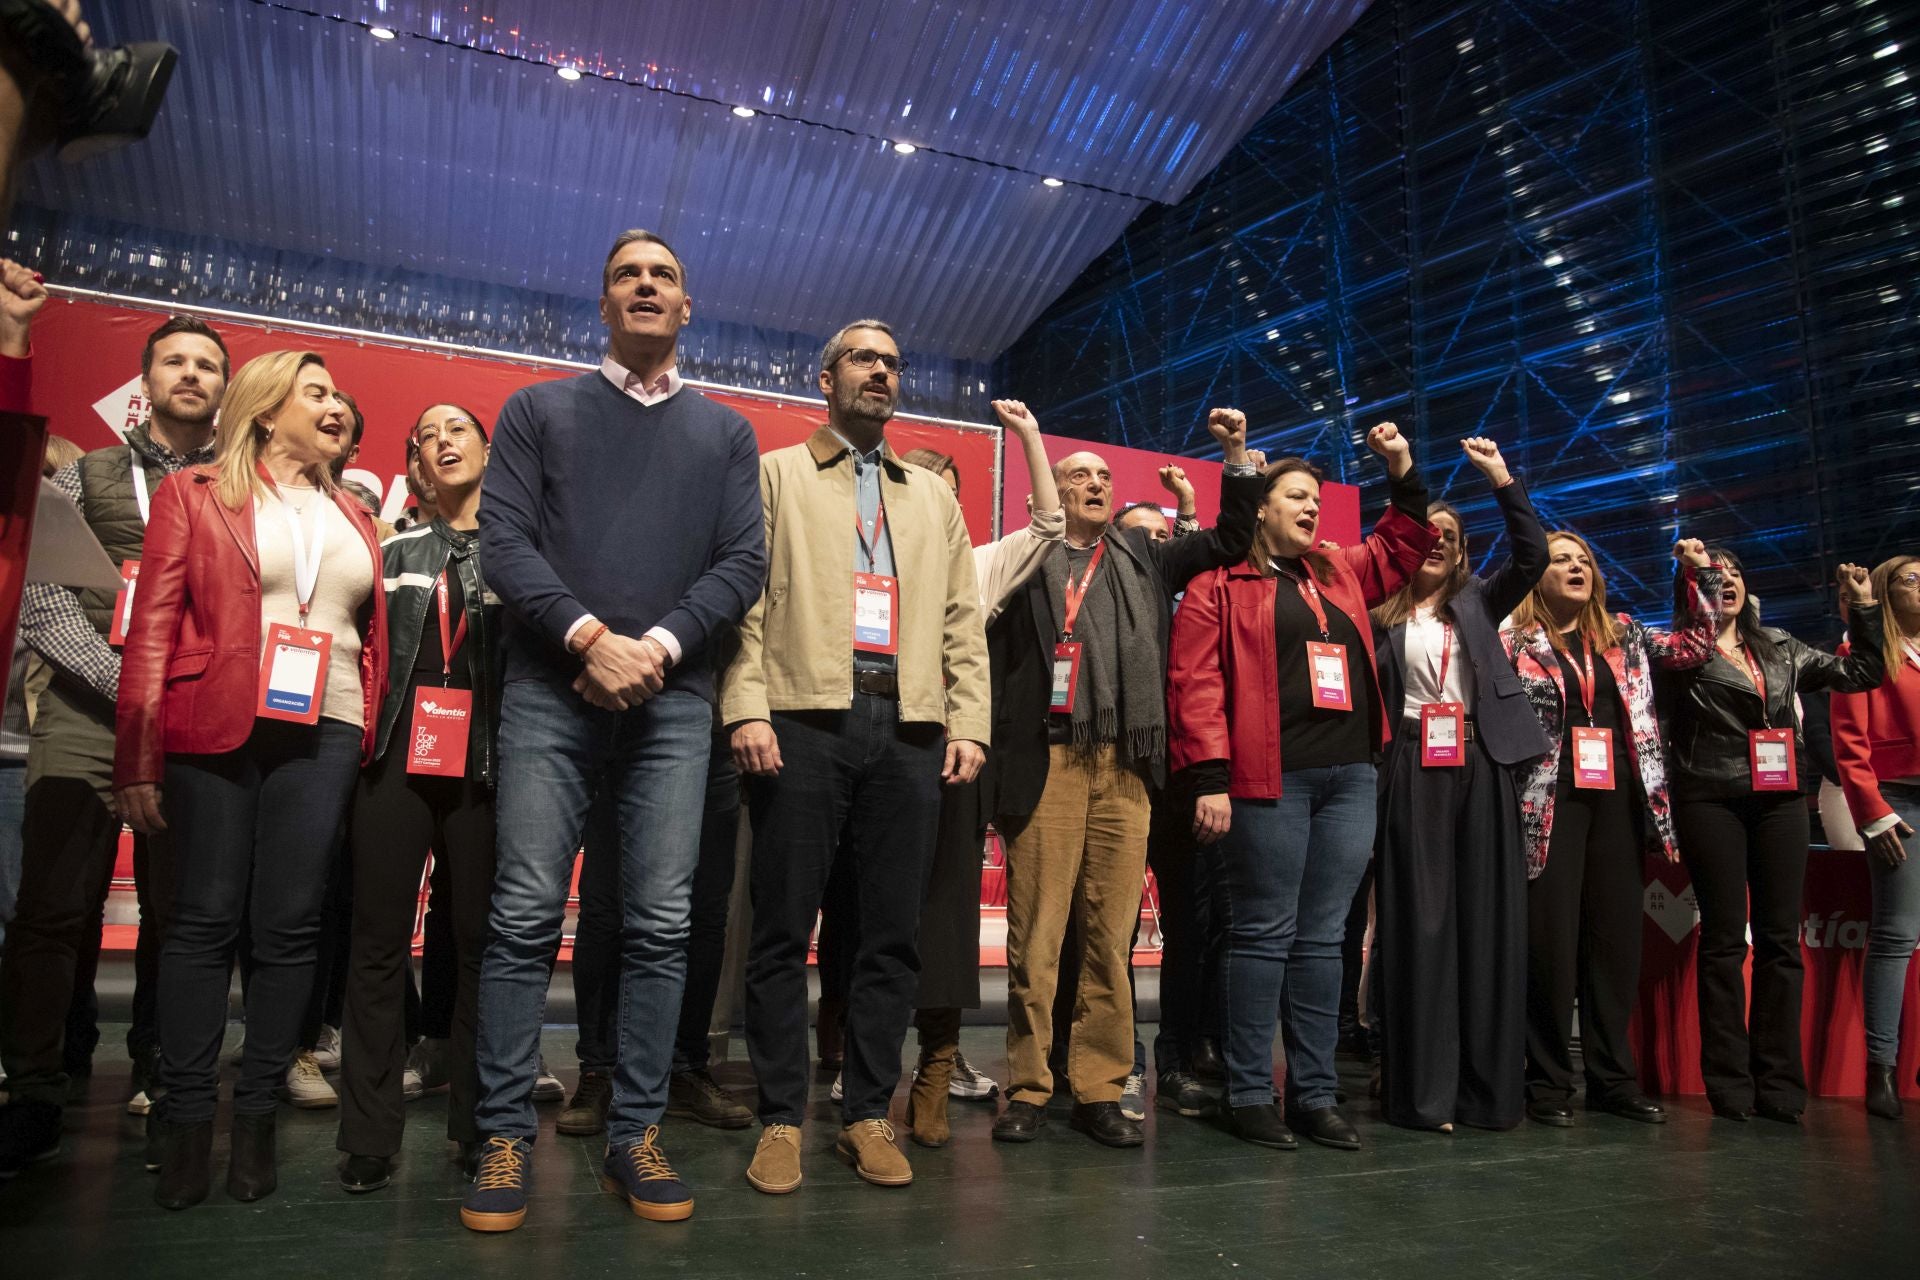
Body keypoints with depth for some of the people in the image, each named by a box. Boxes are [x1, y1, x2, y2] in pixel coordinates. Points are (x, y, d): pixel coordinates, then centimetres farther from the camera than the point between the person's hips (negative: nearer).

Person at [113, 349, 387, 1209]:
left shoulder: (351, 517, 19)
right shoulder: (194, 494, 8)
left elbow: (375, 639, 15)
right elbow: (152, 626, 0)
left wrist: (370, 738, 5)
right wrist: (139, 758, -7)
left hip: (323, 735, 3)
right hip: (218, 728, -3)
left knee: (290, 925, 2)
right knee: (204, 918, -1)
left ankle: (257, 1115, 11)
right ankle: (186, 1119, 8)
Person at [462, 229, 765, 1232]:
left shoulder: (725, 433, 16)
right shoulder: (537, 411, 13)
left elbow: (744, 563, 6)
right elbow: (504, 541, 1)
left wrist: (657, 645, -9)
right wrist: (590, 636, -13)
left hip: (672, 699, 1)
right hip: (550, 692, -1)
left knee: (661, 922, 0)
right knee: (525, 916, -4)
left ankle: (635, 1135, 11)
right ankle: (505, 1138, 7)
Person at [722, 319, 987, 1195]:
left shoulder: (934, 496, 23)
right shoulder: (776, 474, 13)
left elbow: (962, 619, 15)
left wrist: (968, 722, 3)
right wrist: (747, 708, -10)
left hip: (909, 728, 3)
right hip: (805, 719, -3)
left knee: (893, 935, 4)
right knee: (784, 930, -1)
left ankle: (868, 1115, 15)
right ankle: (781, 1120, 10)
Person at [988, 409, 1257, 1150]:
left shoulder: (1144, 559, 21)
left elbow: (1232, 539, 23)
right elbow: (997, 664, 4)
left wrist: (1237, 456, 11)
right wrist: (994, 770, -4)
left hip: (1125, 766, 3)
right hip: (1047, 762, -3)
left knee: (1111, 936, 3)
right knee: (1035, 935, -2)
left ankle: (1100, 1089, 11)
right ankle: (1029, 1087, 8)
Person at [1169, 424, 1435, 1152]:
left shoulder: (1340, 574, 21)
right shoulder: (1221, 584, 2)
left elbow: (1406, 547, 35)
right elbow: (1196, 683, -7)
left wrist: (1403, 474, 22)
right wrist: (1210, 779, -15)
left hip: (1350, 777, 6)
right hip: (1270, 778, -6)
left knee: (1323, 938, 8)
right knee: (1264, 935, -2)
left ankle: (1314, 1094, 15)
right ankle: (1250, 1094, 7)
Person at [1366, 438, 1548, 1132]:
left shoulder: (1477, 602, 17)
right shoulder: (1382, 614, 10)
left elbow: (1532, 555, 2)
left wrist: (1501, 478, -3)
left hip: (1480, 765, 2)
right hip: (1414, 770, -2)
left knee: (1487, 919, 1)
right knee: (1420, 921, -3)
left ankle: (1488, 1087, 7)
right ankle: (1422, 1089, 0)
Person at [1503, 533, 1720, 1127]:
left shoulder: (1622, 635, 15)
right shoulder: (1513, 643, 0)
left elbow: (1693, 646, 23)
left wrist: (1699, 574, 14)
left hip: (1618, 799, 5)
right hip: (1551, 802, -5)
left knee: (1617, 938, 9)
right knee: (1551, 940, -3)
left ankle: (1614, 1078, 20)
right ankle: (1548, 1084, 7)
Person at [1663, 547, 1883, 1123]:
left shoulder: (1781, 650, 18)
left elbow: (1863, 672, 20)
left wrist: (1864, 606, 13)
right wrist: (1691, 575, -17)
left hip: (1780, 800, 4)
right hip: (1711, 801, -4)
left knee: (1780, 940, 3)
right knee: (1724, 939, -3)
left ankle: (1779, 1084, 9)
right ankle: (1729, 1084, 3)